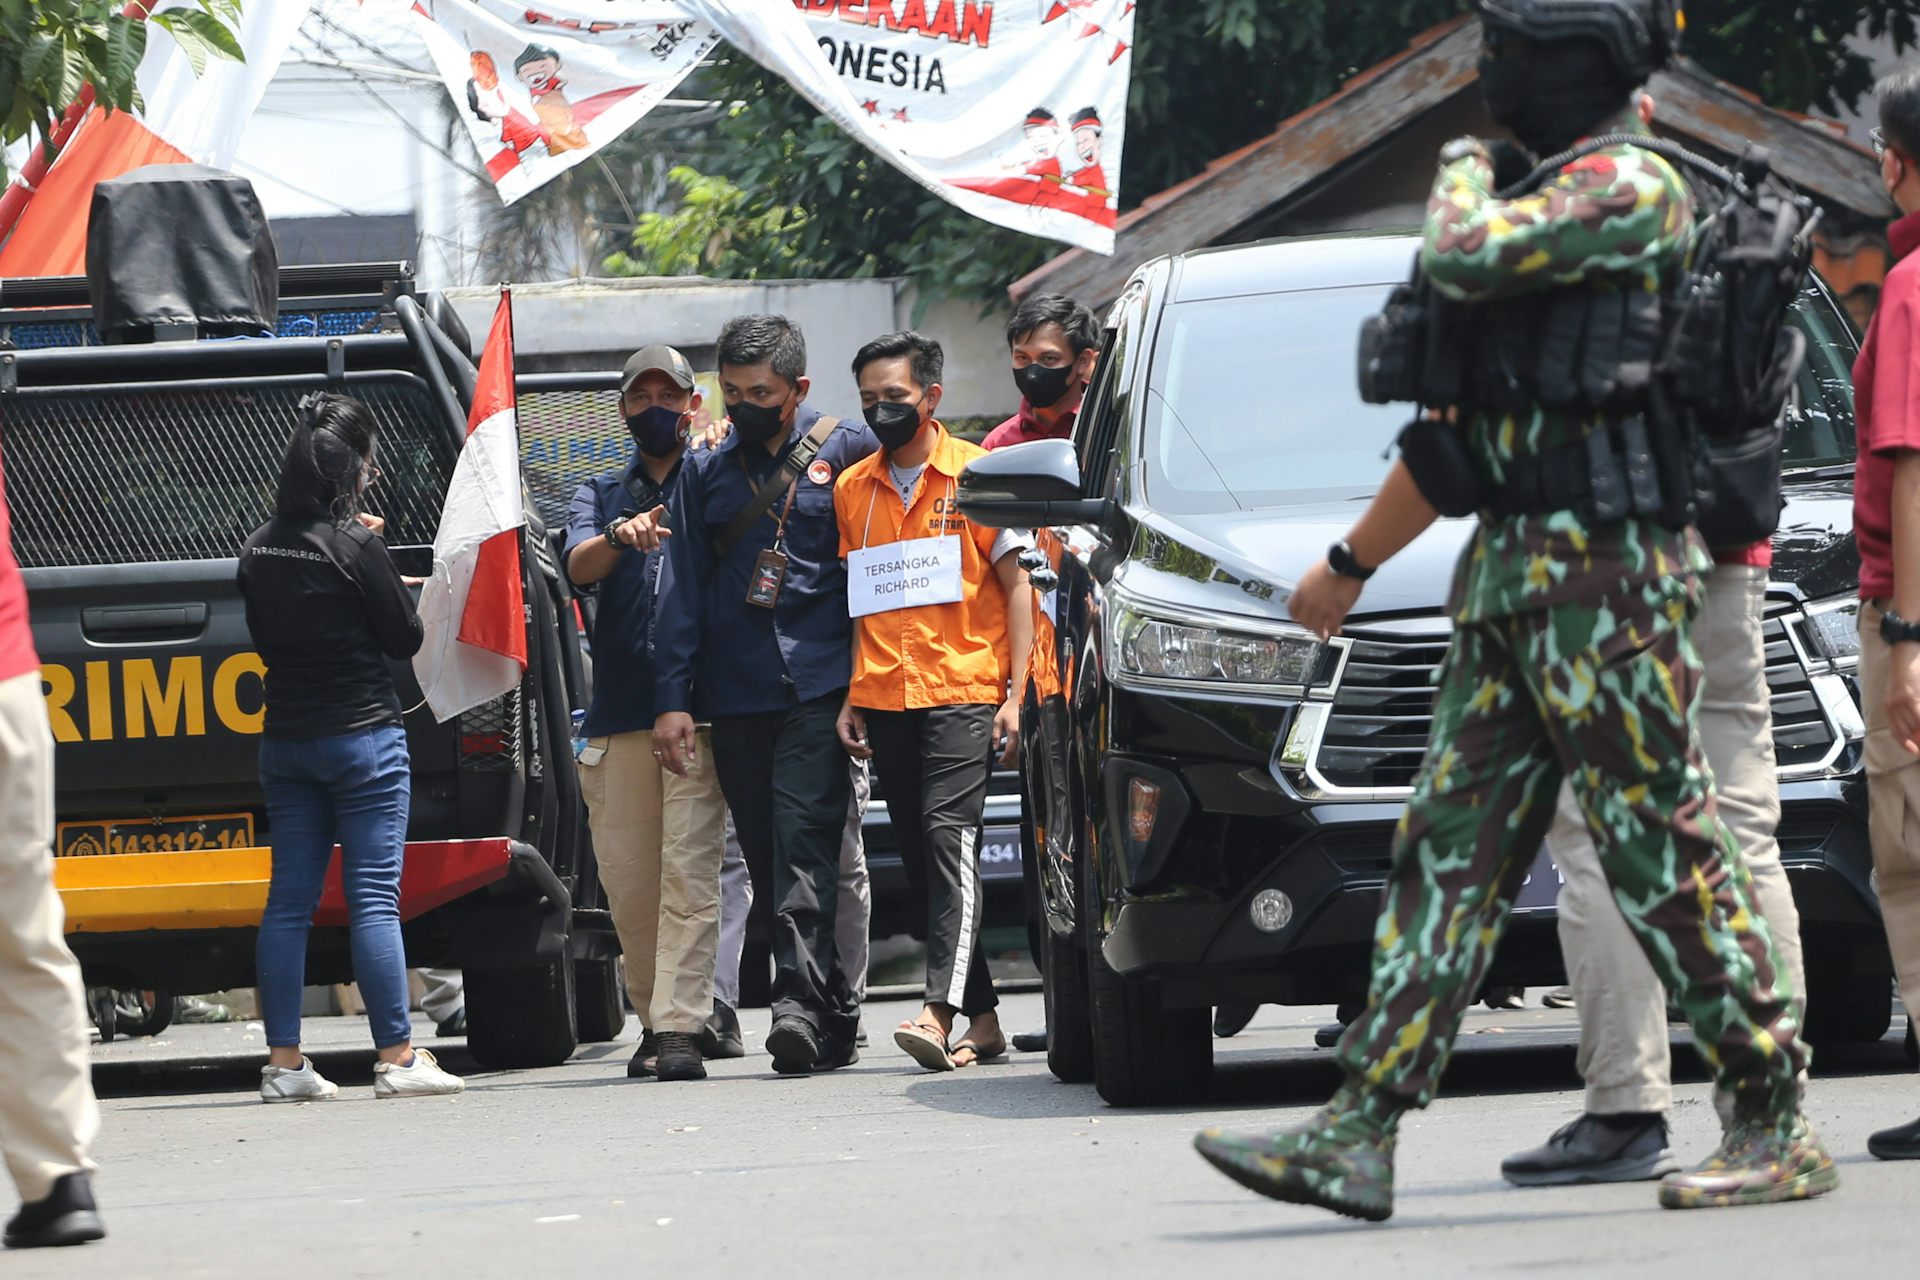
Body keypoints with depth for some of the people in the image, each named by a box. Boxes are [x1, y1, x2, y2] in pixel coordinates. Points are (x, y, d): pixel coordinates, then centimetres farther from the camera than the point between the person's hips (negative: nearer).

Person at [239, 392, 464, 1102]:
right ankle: (397, 1059, -5)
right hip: (362, 736, -6)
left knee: (289, 899, 7)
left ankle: (283, 1062, 6)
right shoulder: (355, 546, -15)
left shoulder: (260, 548, 4)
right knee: (374, 897, -5)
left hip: (285, 742, 6)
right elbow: (406, 638, -7)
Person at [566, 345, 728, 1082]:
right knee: (628, 879, 3)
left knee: (689, 870, -12)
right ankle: (655, 1020, 17)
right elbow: (579, 566, -2)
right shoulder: (600, 496, 17)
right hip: (619, 711, 3)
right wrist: (619, 538, -26)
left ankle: (680, 1029, -17)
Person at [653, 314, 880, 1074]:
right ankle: (835, 1017, 8)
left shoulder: (847, 453, 5)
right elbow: (681, 590, 13)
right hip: (734, 695, 4)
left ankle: (802, 1000, -25)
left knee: (805, 841, -17)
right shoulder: (705, 474, 15)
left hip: (819, 689, -4)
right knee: (767, 857, 3)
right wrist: (672, 697, 4)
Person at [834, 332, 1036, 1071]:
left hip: (963, 691, -5)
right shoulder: (851, 489, 14)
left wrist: (1016, 693, -6)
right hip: (884, 699, 5)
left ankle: (940, 1011, -29)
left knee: (949, 833, -19)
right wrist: (847, 698, 11)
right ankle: (982, 1018, 10)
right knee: (919, 857, 4)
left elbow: (1015, 586, 1)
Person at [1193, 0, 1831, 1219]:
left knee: (1668, 857, -7)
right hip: (1516, 577, 10)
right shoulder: (1560, 199, 20)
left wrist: (1464, 171, -1)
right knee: (1451, 852, 5)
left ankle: (1781, 1131, -1)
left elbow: (1467, 256, -24)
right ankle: (1358, 1137, 4)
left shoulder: (1631, 187, -10)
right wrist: (1351, 562, 29)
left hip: (1606, 572, -10)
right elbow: (1456, 428, 26)